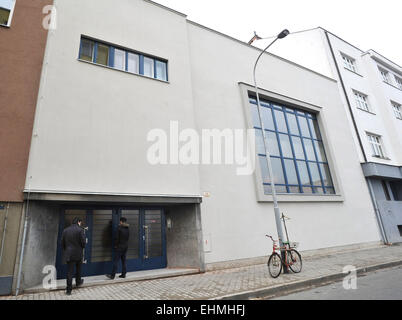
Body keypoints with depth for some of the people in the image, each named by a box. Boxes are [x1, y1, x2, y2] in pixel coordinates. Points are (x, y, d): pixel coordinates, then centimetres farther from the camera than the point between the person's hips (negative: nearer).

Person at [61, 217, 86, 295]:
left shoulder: (65, 230, 2)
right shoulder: (80, 230, -12)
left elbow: (62, 242, 6)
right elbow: (83, 242, -14)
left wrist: (66, 250, 18)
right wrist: (82, 248, 8)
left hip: (69, 254, 3)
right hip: (78, 253, -2)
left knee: (69, 271, 6)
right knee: (78, 269, 22)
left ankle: (69, 290, 6)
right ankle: (78, 282, 38)